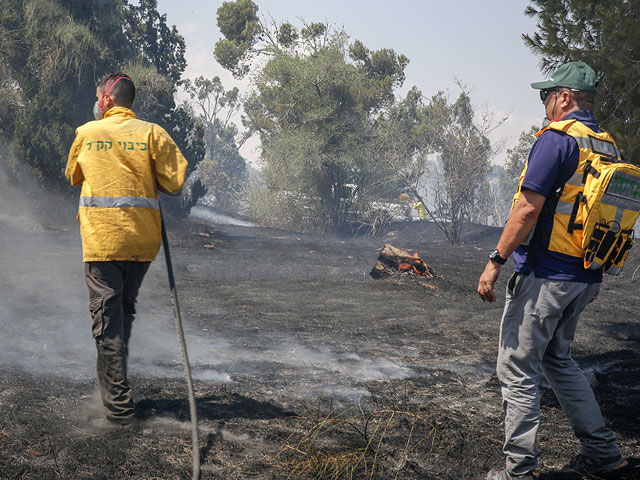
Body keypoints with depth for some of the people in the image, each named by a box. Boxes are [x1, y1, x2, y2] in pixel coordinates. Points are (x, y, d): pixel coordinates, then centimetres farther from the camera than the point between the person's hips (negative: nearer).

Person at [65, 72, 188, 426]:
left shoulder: (86, 133, 3)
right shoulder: (152, 133, 1)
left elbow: (73, 176, 19)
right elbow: (176, 181, -4)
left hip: (102, 236, -2)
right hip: (143, 238, 2)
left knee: (107, 318, -1)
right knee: (125, 310, 19)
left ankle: (119, 405, -5)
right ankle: (113, 380, 33)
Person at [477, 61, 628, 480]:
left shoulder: (557, 138, -13)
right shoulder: (610, 148, 13)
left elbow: (528, 209, -20)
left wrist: (496, 261, -14)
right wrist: (595, 276, 25)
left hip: (544, 275, -9)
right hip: (584, 278, 9)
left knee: (517, 370, 0)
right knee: (558, 359, 22)